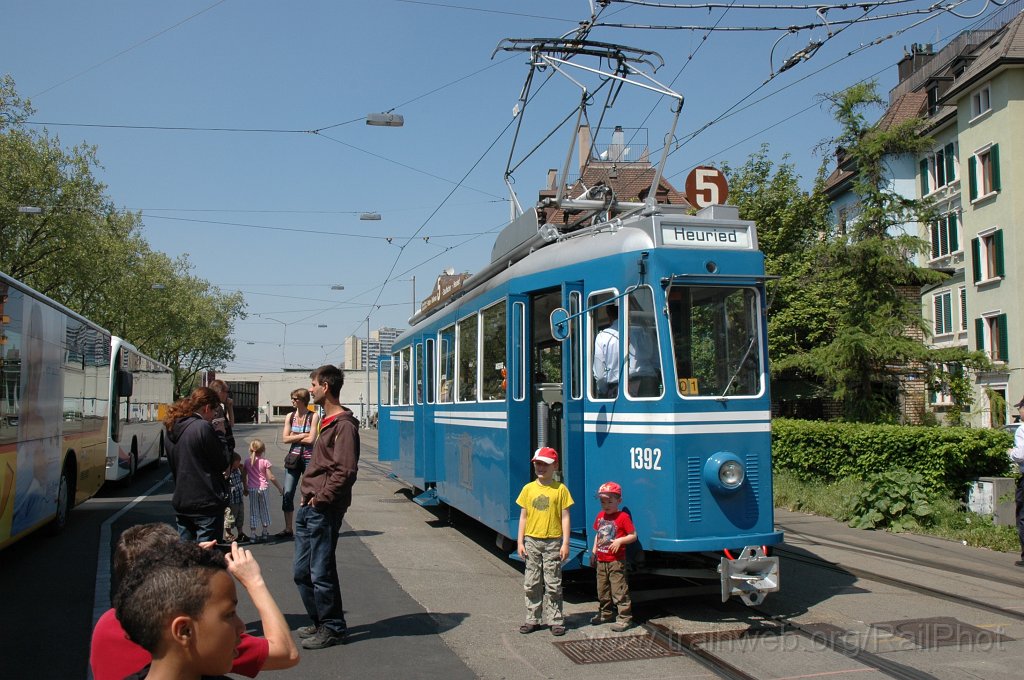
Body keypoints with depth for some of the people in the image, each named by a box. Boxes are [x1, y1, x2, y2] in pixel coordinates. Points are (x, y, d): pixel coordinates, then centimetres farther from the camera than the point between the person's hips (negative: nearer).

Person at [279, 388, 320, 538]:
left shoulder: (314, 417, -4)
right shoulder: (290, 417, 8)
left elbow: (311, 439, -13)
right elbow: (285, 438, 1)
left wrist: (294, 438, -5)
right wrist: (302, 435, -7)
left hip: (309, 458, -4)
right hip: (293, 458, 4)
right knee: (287, 494, 0)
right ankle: (288, 529, 8)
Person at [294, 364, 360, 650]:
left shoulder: (344, 425, -15)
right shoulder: (327, 421, 17)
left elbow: (346, 471, -21)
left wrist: (321, 498, -17)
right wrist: (307, 497, 12)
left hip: (323, 510, -10)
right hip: (308, 508, 10)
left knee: (321, 573, -1)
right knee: (303, 572, 15)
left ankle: (333, 628, 13)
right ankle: (320, 622, 29)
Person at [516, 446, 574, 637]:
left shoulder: (560, 489, -4)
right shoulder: (528, 489, 4)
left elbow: (565, 517, -3)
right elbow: (523, 517, 7)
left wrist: (565, 544, -7)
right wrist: (520, 542, 3)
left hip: (553, 542, -3)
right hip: (532, 541, 3)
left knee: (553, 585, 3)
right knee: (531, 584, 9)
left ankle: (555, 621, 13)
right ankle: (533, 619, 20)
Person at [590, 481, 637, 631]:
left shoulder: (623, 517, -12)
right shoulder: (600, 516, 9)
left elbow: (633, 536, -11)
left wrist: (620, 540, -24)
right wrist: (594, 552, 14)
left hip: (616, 561, -7)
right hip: (601, 561, 7)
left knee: (619, 590, -6)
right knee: (602, 590, 17)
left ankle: (625, 618, 1)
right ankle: (606, 613, 32)